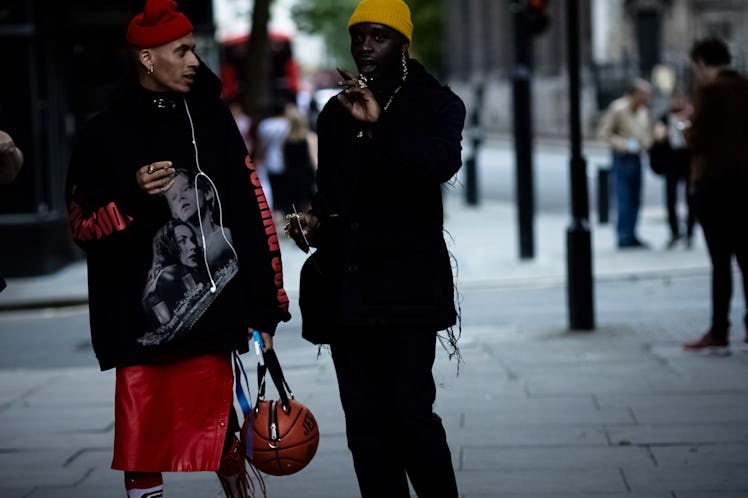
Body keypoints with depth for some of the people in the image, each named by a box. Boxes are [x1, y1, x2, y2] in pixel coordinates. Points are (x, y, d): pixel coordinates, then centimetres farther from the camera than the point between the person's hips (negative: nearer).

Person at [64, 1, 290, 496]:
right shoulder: (106, 134, 0)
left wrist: (266, 303, 5)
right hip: (140, 321, -1)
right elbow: (82, 226, 2)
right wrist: (133, 195, -17)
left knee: (218, 434, 7)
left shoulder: (212, 119, 8)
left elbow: (251, 212, 7)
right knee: (143, 450, 1)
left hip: (212, 313, 2)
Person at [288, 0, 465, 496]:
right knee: (364, 422, 1)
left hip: (408, 281, -5)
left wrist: (380, 123, -28)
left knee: (411, 412, -14)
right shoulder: (336, 112, 19)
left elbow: (443, 163, -18)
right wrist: (316, 219, 4)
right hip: (346, 283, 5)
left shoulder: (434, 103, 3)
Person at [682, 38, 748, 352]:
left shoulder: (710, 91, -13)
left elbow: (697, 140, -14)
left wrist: (687, 127, 6)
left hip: (714, 181, -7)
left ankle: (719, 331, -4)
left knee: (720, 259, -6)